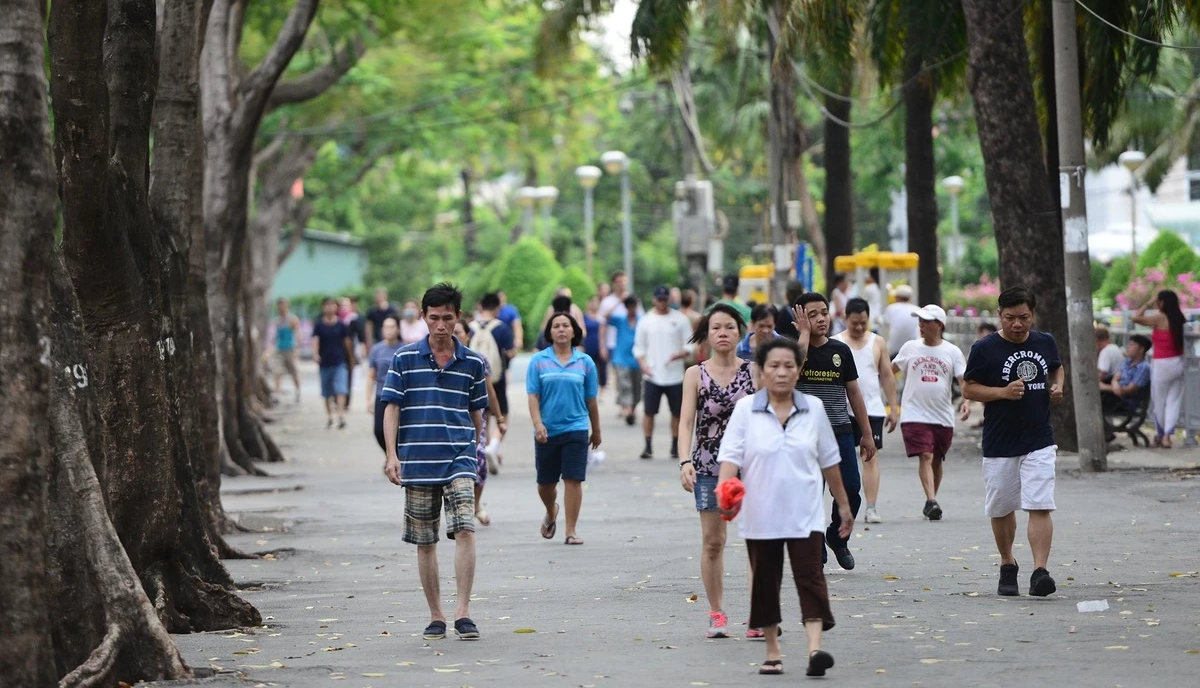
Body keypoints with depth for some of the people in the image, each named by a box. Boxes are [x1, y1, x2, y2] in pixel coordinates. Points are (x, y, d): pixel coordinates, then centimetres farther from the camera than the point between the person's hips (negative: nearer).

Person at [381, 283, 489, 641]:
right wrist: (392, 455, -7)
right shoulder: (405, 358, 2)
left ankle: (463, 612, -15)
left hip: (458, 460, 0)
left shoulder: (473, 363, 6)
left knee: (465, 530, -17)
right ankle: (436, 617, 15)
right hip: (417, 462, 0)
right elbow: (392, 408, 2)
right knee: (425, 542, 6)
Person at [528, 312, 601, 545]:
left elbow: (591, 400, 10)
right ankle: (551, 513, 41)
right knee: (545, 482, 11)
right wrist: (537, 424, -15)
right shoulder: (539, 361, 2)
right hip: (547, 431, 1)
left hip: (576, 428, -1)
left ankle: (571, 530, -1)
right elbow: (533, 397, -2)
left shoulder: (585, 362, 5)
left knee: (573, 480, -7)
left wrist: (596, 431, 15)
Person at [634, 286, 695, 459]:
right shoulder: (645, 320, 5)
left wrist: (679, 355, -17)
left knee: (677, 412, 4)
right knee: (649, 411, -3)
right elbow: (639, 347, 8)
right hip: (652, 375, 0)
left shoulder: (680, 319, 3)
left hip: (675, 375, 0)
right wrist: (643, 365, -9)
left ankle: (675, 447, 15)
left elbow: (689, 346, 3)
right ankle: (648, 447, 3)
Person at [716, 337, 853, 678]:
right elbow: (730, 455, -9)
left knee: (810, 576, -11)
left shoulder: (813, 408, 5)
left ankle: (815, 649, -20)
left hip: (804, 515, 0)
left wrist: (843, 505, 17)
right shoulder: (745, 409, -1)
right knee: (765, 580, 7)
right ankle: (772, 652, 18)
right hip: (760, 515, 0)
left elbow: (828, 460, 13)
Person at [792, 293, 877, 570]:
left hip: (841, 432, 3)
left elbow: (854, 392, 14)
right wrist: (804, 332, -14)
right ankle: (814, 554, 9)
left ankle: (837, 537, 21)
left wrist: (867, 434, 13)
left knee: (851, 489, -5)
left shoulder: (841, 350, 9)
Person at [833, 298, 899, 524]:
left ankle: (871, 507, -8)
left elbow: (887, 376, 10)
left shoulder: (877, 342, 7)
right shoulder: (835, 343, 0)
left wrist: (893, 407, 6)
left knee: (871, 456, -5)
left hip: (872, 409, 1)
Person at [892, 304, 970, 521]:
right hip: (915, 414, -1)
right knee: (925, 456, -16)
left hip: (943, 417, 2)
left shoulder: (952, 352, 2)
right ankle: (932, 501, -24)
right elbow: (890, 371, 16)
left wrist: (967, 401, -21)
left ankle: (931, 502, 27)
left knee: (936, 460, 12)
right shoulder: (910, 348, 4)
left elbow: (963, 379, -4)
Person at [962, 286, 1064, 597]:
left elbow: (1057, 368, 24)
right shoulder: (984, 349, -6)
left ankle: (1040, 571, -18)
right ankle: (1007, 566, 32)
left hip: (1039, 442, 1)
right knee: (1002, 509, 12)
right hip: (999, 443, -1)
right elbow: (968, 388, -3)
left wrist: (1057, 387, 2)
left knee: (1040, 507, -12)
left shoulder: (1045, 343, 5)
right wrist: (1003, 392, -17)